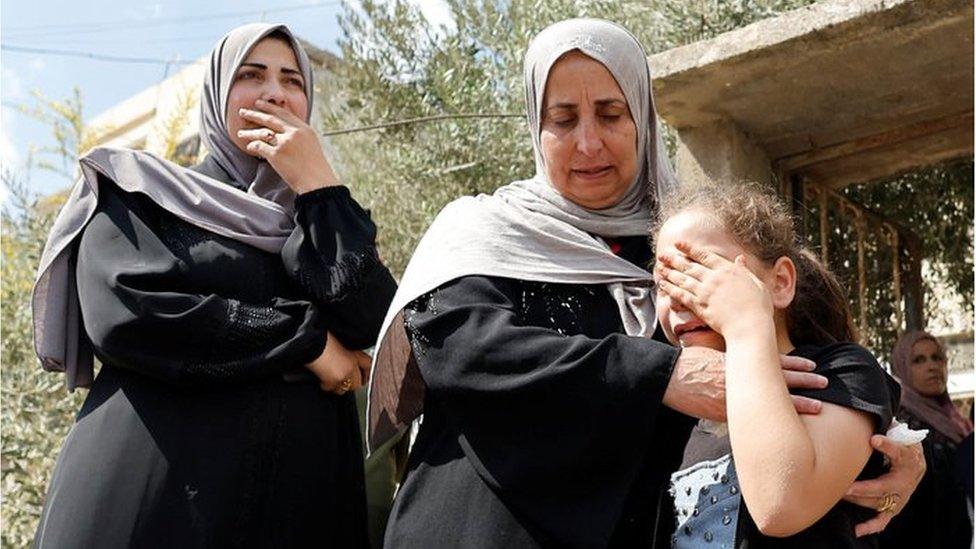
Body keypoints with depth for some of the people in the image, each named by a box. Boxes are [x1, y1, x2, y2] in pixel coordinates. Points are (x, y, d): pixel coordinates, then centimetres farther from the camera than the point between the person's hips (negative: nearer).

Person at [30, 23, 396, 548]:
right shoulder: (142, 194, 6)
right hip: (159, 486, -3)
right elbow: (123, 312, -13)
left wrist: (316, 184, -4)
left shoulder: (322, 213, 15)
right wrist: (308, 342, -9)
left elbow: (375, 324, -4)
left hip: (302, 492, 4)